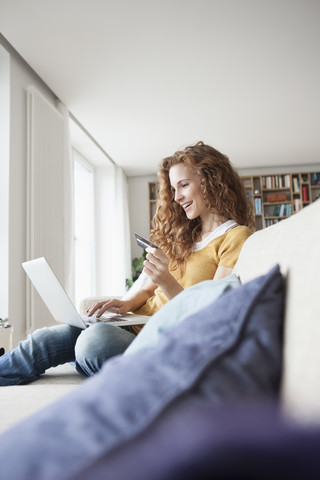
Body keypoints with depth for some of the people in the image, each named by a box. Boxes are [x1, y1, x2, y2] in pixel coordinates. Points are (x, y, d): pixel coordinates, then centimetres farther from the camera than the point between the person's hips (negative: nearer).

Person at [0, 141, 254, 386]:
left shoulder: (236, 237, -7)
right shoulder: (187, 233, 18)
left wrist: (169, 285, -28)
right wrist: (130, 303, 0)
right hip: (135, 323, 7)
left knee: (95, 339, -33)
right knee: (43, 340, -12)